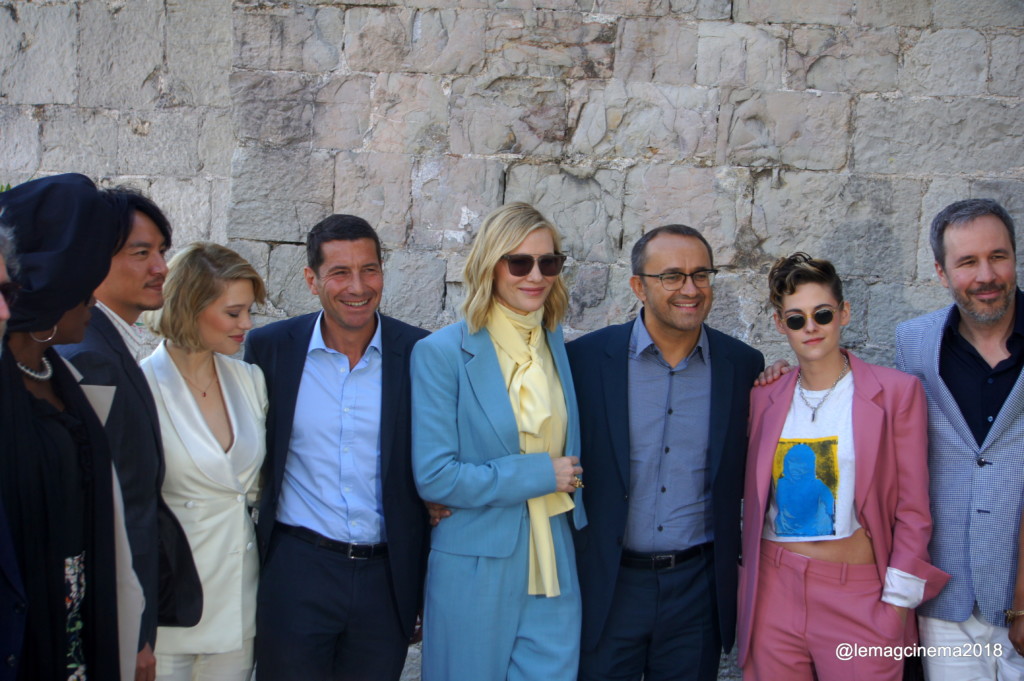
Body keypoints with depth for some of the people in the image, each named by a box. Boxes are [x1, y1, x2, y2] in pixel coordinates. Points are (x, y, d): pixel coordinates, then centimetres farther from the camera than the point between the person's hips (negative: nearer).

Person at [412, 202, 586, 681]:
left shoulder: (562, 348, 7)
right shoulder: (442, 353, -9)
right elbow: (433, 477, -15)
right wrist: (538, 474, -13)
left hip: (553, 571, 4)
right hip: (475, 572, -4)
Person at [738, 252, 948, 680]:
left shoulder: (896, 392, -2)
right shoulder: (764, 398, 7)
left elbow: (913, 511, -2)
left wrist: (897, 601, -5)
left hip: (857, 598, -3)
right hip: (773, 593, 3)